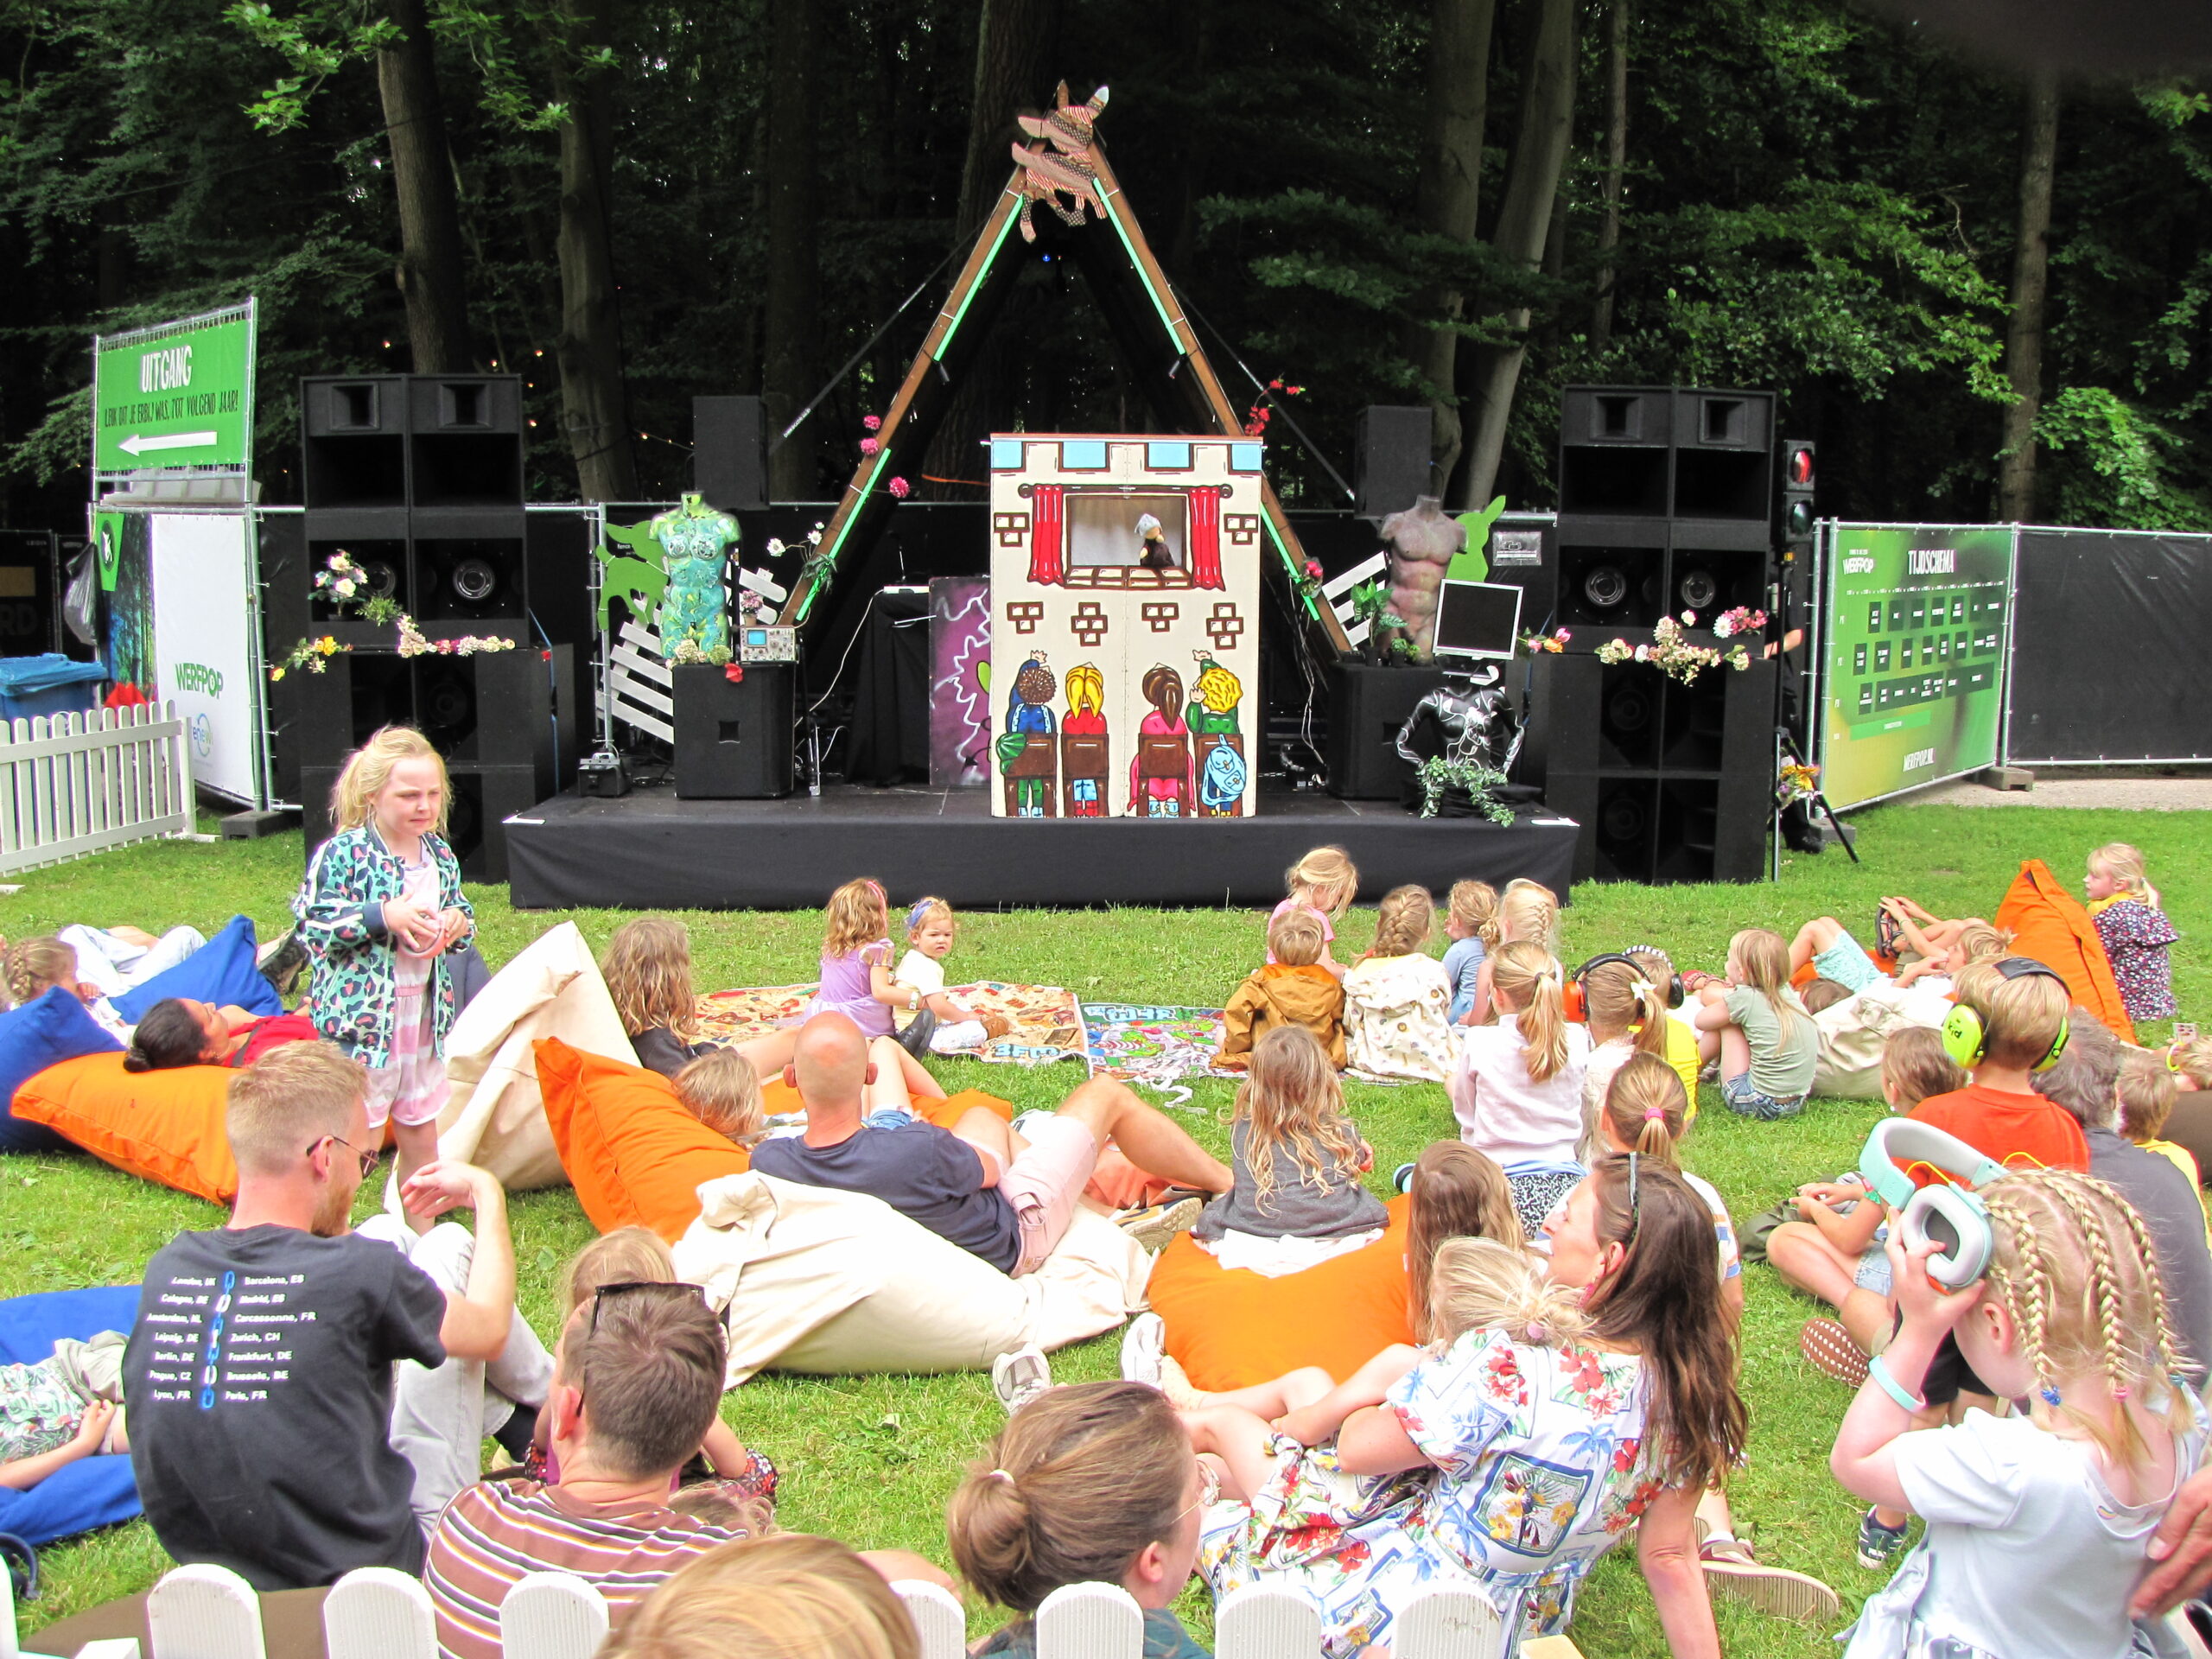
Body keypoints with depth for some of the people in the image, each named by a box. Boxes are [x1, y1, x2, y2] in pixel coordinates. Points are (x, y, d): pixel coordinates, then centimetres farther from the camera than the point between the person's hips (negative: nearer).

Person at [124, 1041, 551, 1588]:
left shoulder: (165, 1270, -9)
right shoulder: (356, 1273, -25)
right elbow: (488, 1329, -3)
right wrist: (487, 1193, 14)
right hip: (374, 1577, -5)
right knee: (447, 1244, 8)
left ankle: (510, 1418, 32)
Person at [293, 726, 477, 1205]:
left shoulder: (440, 854, 6)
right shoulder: (343, 853, -14)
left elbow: (460, 910, 20)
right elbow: (310, 924, -17)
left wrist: (458, 922, -4)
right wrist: (383, 916, -25)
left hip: (425, 1015, 7)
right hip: (364, 1015, -7)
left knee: (421, 1131, 17)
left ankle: (421, 1232, 31)